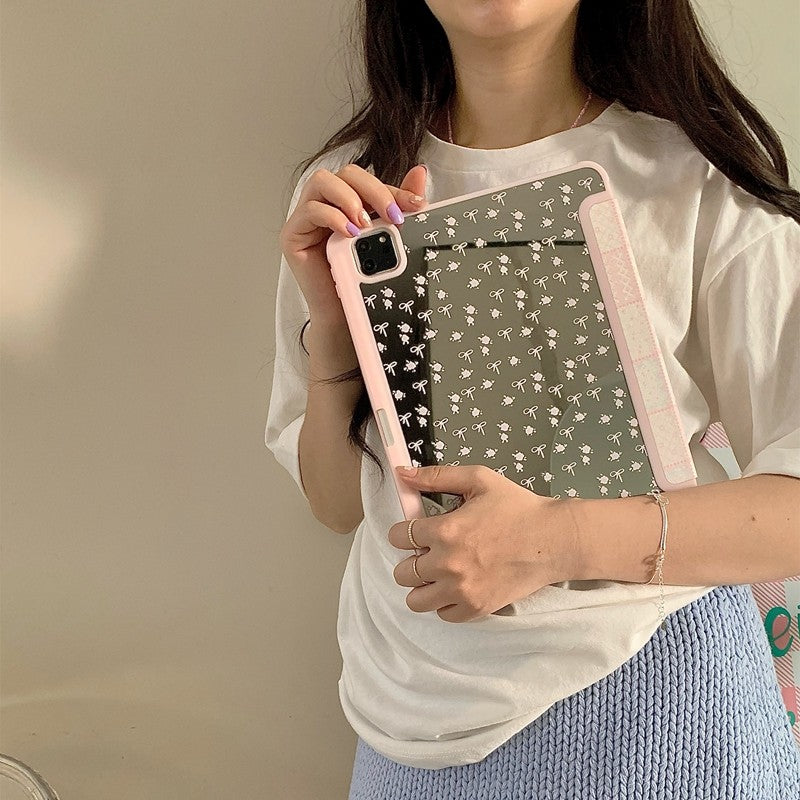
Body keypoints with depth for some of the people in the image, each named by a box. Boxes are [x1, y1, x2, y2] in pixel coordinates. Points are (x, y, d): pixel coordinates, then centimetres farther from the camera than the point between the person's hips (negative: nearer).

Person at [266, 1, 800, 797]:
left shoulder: (702, 172, -13)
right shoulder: (350, 192, 0)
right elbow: (340, 503, 1)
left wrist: (565, 540, -27)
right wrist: (331, 322, -14)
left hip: (649, 696, -3)